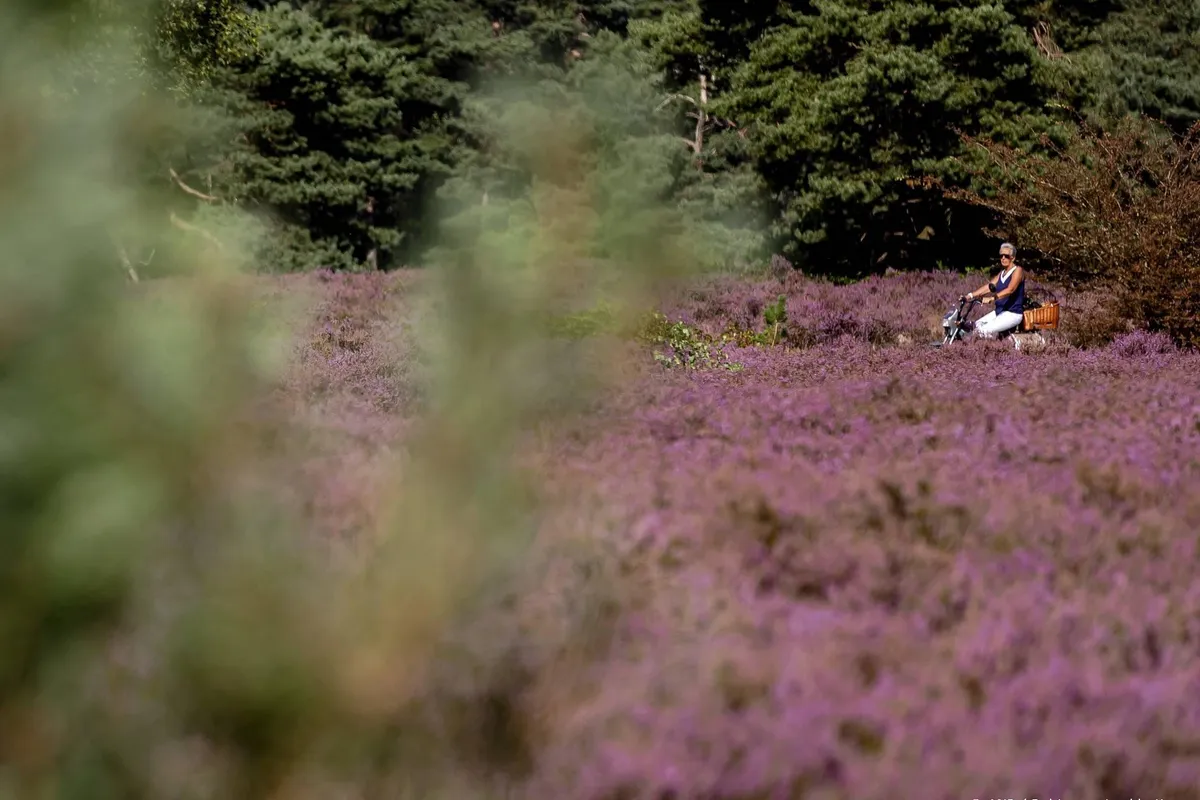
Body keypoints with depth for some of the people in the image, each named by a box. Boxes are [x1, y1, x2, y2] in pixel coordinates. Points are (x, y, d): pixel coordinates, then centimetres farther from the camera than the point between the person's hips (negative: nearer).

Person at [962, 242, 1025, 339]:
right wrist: (970, 295, -4)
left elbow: (1010, 289, -25)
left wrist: (992, 298, -38)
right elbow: (989, 287, 9)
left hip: (1013, 313, -9)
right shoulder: (1002, 273, 18)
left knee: (986, 330, -27)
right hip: (999, 311, 9)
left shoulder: (1017, 271, -9)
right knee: (977, 326, -7)